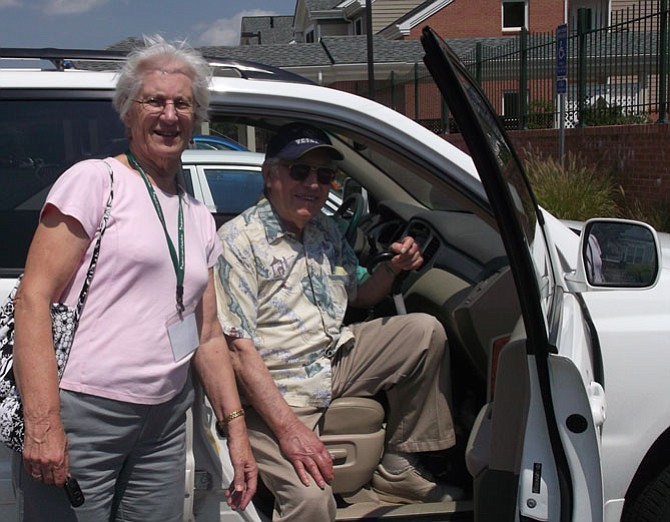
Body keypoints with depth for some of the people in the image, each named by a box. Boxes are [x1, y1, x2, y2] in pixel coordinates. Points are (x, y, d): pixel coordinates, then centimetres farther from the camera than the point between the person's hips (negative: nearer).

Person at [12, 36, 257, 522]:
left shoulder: (200, 218, 14)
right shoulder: (94, 180, -4)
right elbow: (34, 298, -12)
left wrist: (237, 428, 10)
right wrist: (43, 423, -19)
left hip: (166, 425, 6)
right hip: (81, 413, -6)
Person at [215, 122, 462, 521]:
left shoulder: (328, 231, 8)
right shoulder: (239, 240, -15)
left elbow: (355, 298, 23)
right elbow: (238, 348, -21)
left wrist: (393, 269, 1)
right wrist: (288, 427, -28)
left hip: (337, 362, 8)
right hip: (275, 390, -8)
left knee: (425, 331, 2)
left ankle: (398, 469, 8)